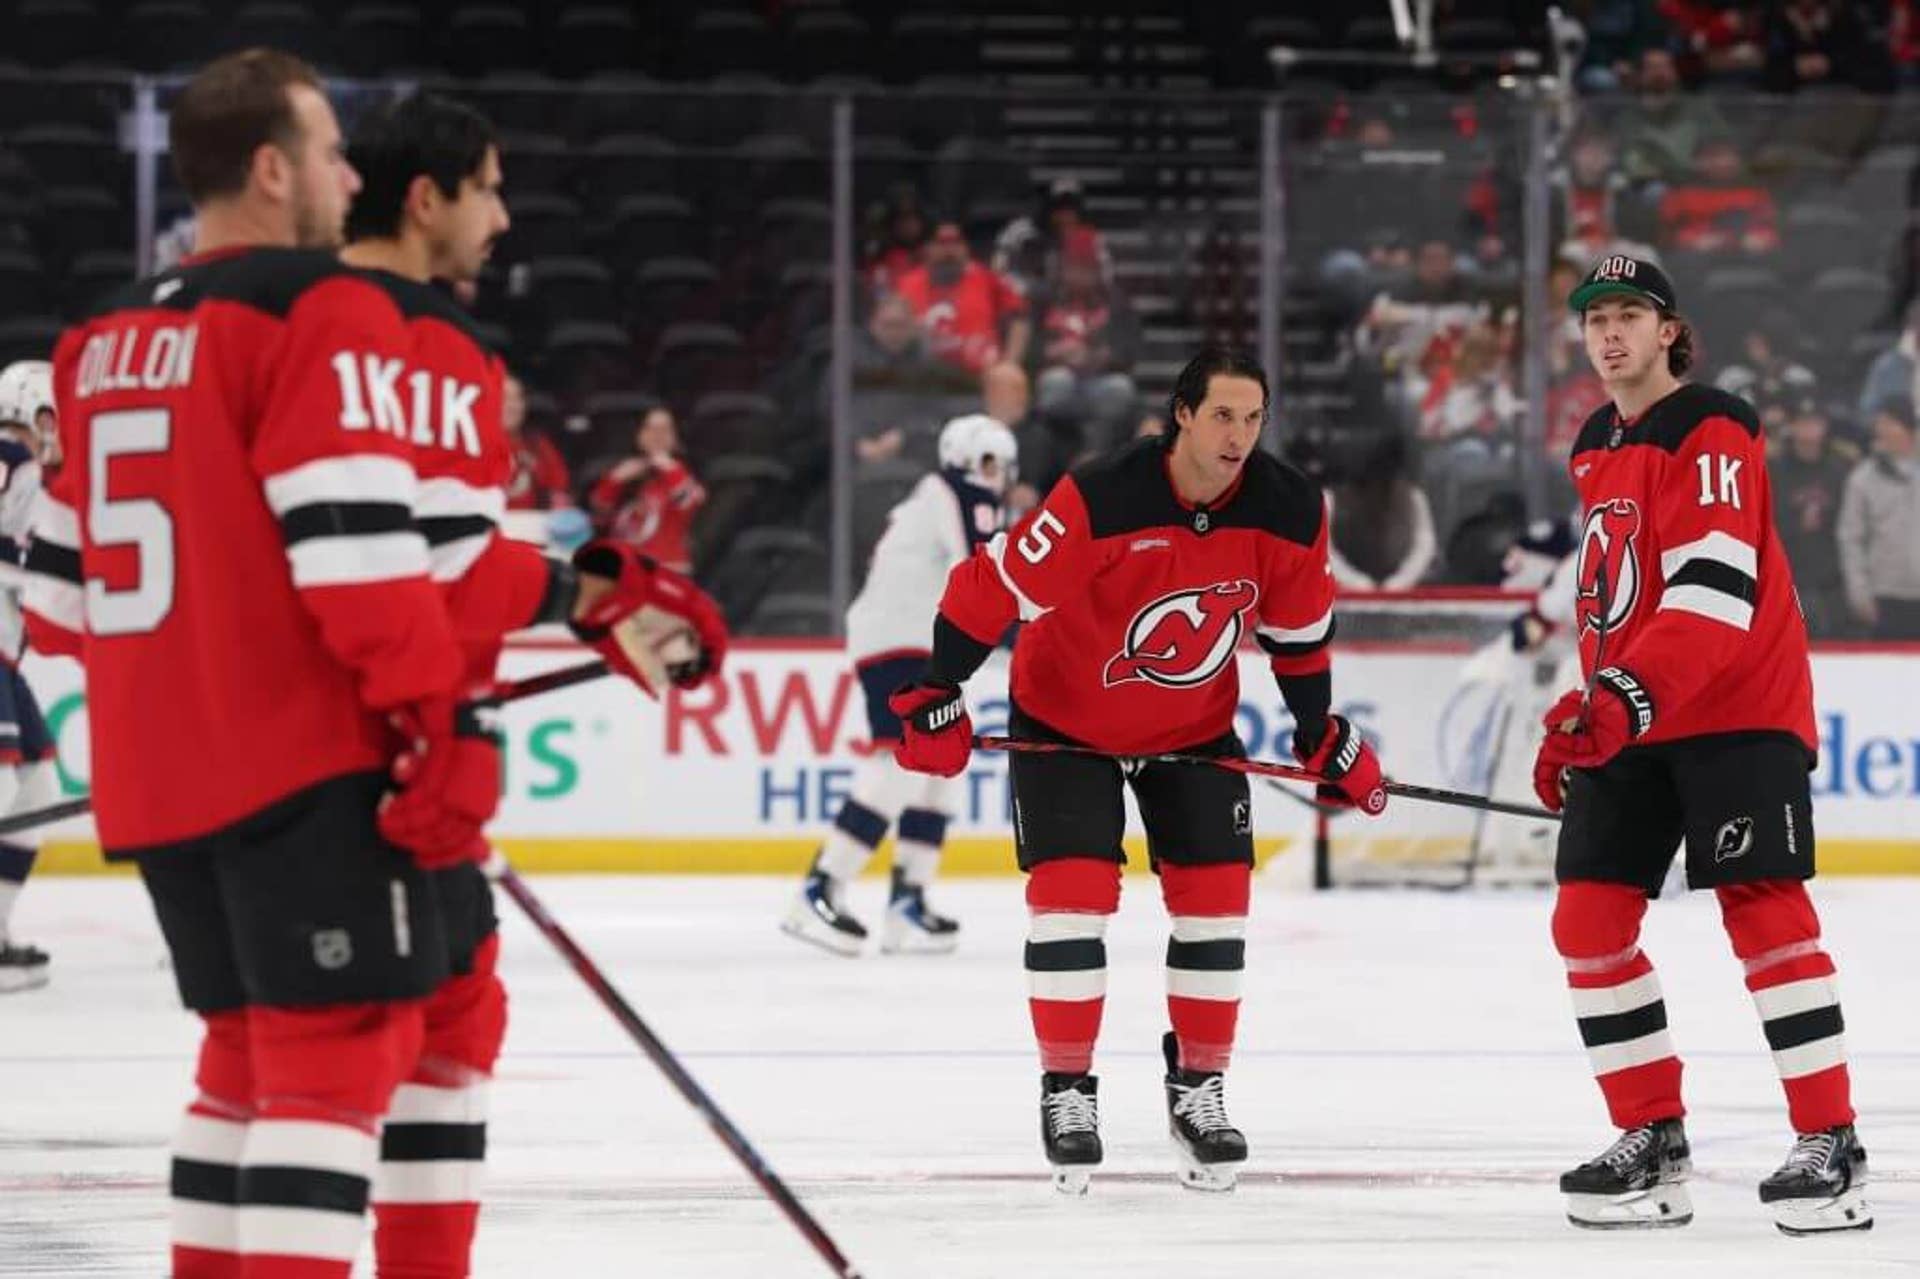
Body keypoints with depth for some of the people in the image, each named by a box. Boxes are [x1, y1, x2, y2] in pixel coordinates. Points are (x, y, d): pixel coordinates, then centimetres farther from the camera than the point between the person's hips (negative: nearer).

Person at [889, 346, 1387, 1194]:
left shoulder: (1290, 513, -17)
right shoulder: (1100, 502, -32)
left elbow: (1298, 631, 1)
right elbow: (993, 588, -25)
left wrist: (1326, 741, 7)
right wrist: (935, 700, -21)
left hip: (1196, 725, 4)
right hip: (1066, 717, -4)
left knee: (1215, 895, -1)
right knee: (1071, 890, -12)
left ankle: (1198, 1088, 13)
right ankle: (1066, 1092, -1)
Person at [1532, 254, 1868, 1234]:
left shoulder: (1710, 430, -12)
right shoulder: (1594, 449, 15)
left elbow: (1715, 588, -23)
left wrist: (1631, 696, -32)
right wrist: (1586, 714, 20)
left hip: (1737, 709, -8)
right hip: (1628, 717, 8)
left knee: (1763, 912, -14)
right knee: (1590, 920, 1)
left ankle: (1830, 1146, -11)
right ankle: (1651, 1140, 9)